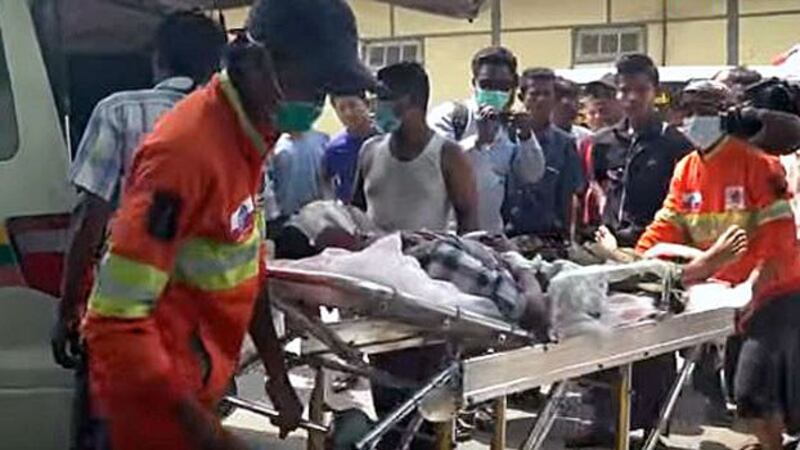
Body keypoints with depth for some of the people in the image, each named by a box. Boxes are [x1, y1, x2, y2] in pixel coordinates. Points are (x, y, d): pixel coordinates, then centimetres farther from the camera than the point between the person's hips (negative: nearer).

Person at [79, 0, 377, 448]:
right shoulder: (186, 150, -27)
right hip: (158, 391, -8)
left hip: (196, 380, 8)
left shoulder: (248, 133, 0)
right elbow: (115, 319, -27)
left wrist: (279, 377, 8)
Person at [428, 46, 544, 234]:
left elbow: (532, 176, 2)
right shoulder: (449, 114, -7)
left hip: (491, 232, 5)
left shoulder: (512, 127, 8)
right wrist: (478, 140, -28)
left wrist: (526, 137, -13)